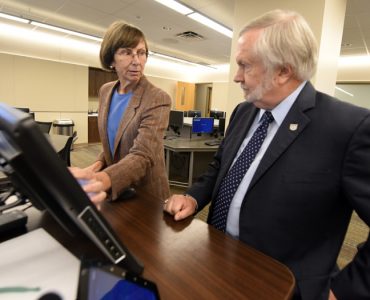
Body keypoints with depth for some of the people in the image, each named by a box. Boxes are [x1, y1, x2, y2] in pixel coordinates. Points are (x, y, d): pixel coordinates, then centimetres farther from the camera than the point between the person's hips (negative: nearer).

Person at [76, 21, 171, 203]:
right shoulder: (106, 91, -2)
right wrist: (99, 163, -8)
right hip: (113, 192, 6)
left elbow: (142, 155, -32)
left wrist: (100, 180, -49)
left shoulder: (158, 99, -22)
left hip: (145, 194, -5)